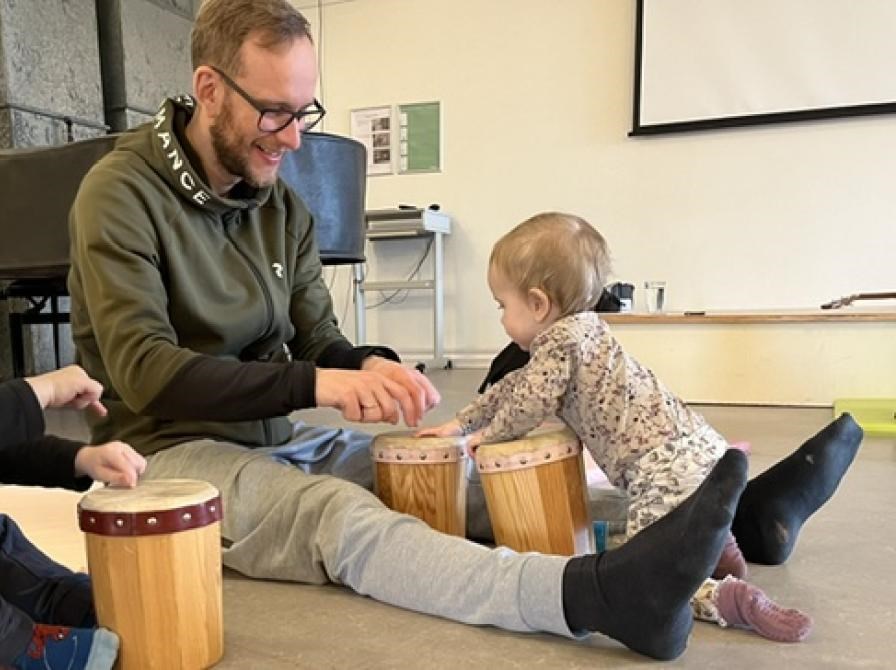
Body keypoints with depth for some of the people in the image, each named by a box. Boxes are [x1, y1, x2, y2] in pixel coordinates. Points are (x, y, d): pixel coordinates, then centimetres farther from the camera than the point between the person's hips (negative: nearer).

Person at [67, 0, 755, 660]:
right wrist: (312, 385, -32)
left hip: (274, 439, 6)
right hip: (172, 452, -6)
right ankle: (597, 592, -53)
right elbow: (145, 372, -22)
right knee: (340, 515, -36)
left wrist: (367, 364, -19)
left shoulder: (281, 203, 6)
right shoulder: (122, 193, -13)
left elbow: (317, 340, 5)